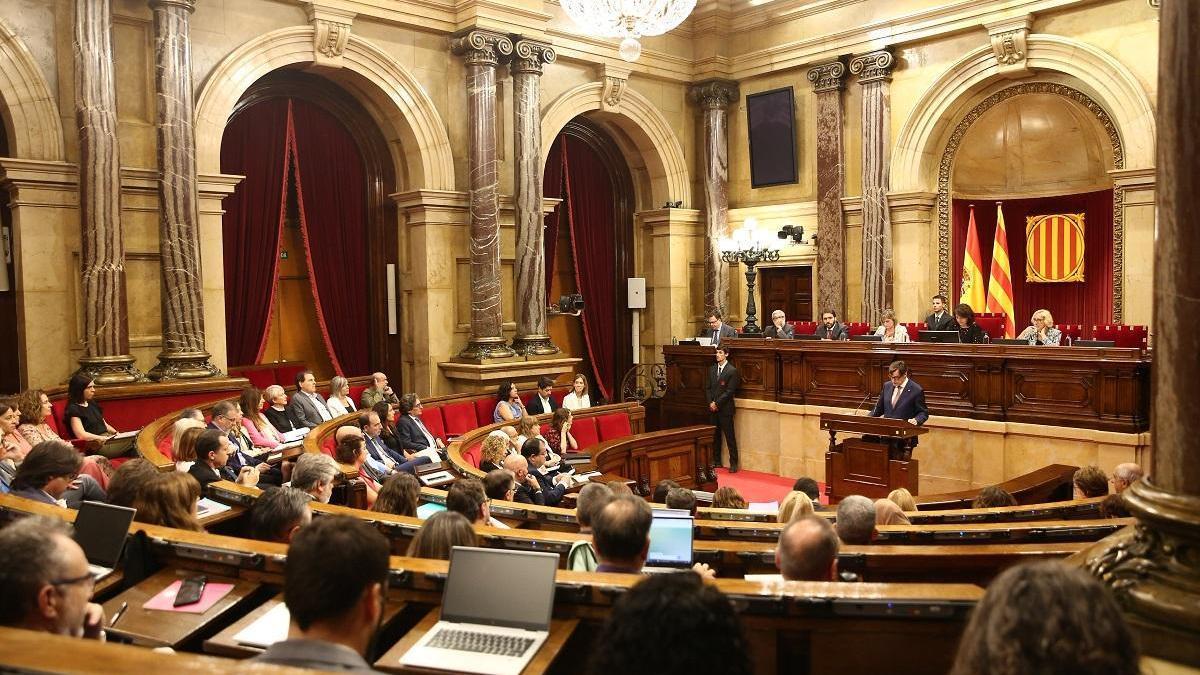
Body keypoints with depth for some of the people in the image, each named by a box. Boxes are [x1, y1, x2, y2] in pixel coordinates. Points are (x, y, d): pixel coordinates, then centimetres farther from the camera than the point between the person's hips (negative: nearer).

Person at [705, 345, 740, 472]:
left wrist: (717, 403, -13)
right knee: (715, 436, 11)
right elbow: (707, 388, 11)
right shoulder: (712, 369, 12)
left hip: (725, 409, -6)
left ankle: (733, 463, 3)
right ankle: (716, 461, 20)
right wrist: (710, 403, -3)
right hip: (712, 409, 6)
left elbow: (729, 391, -12)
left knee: (730, 437, -2)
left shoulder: (732, 371, -7)